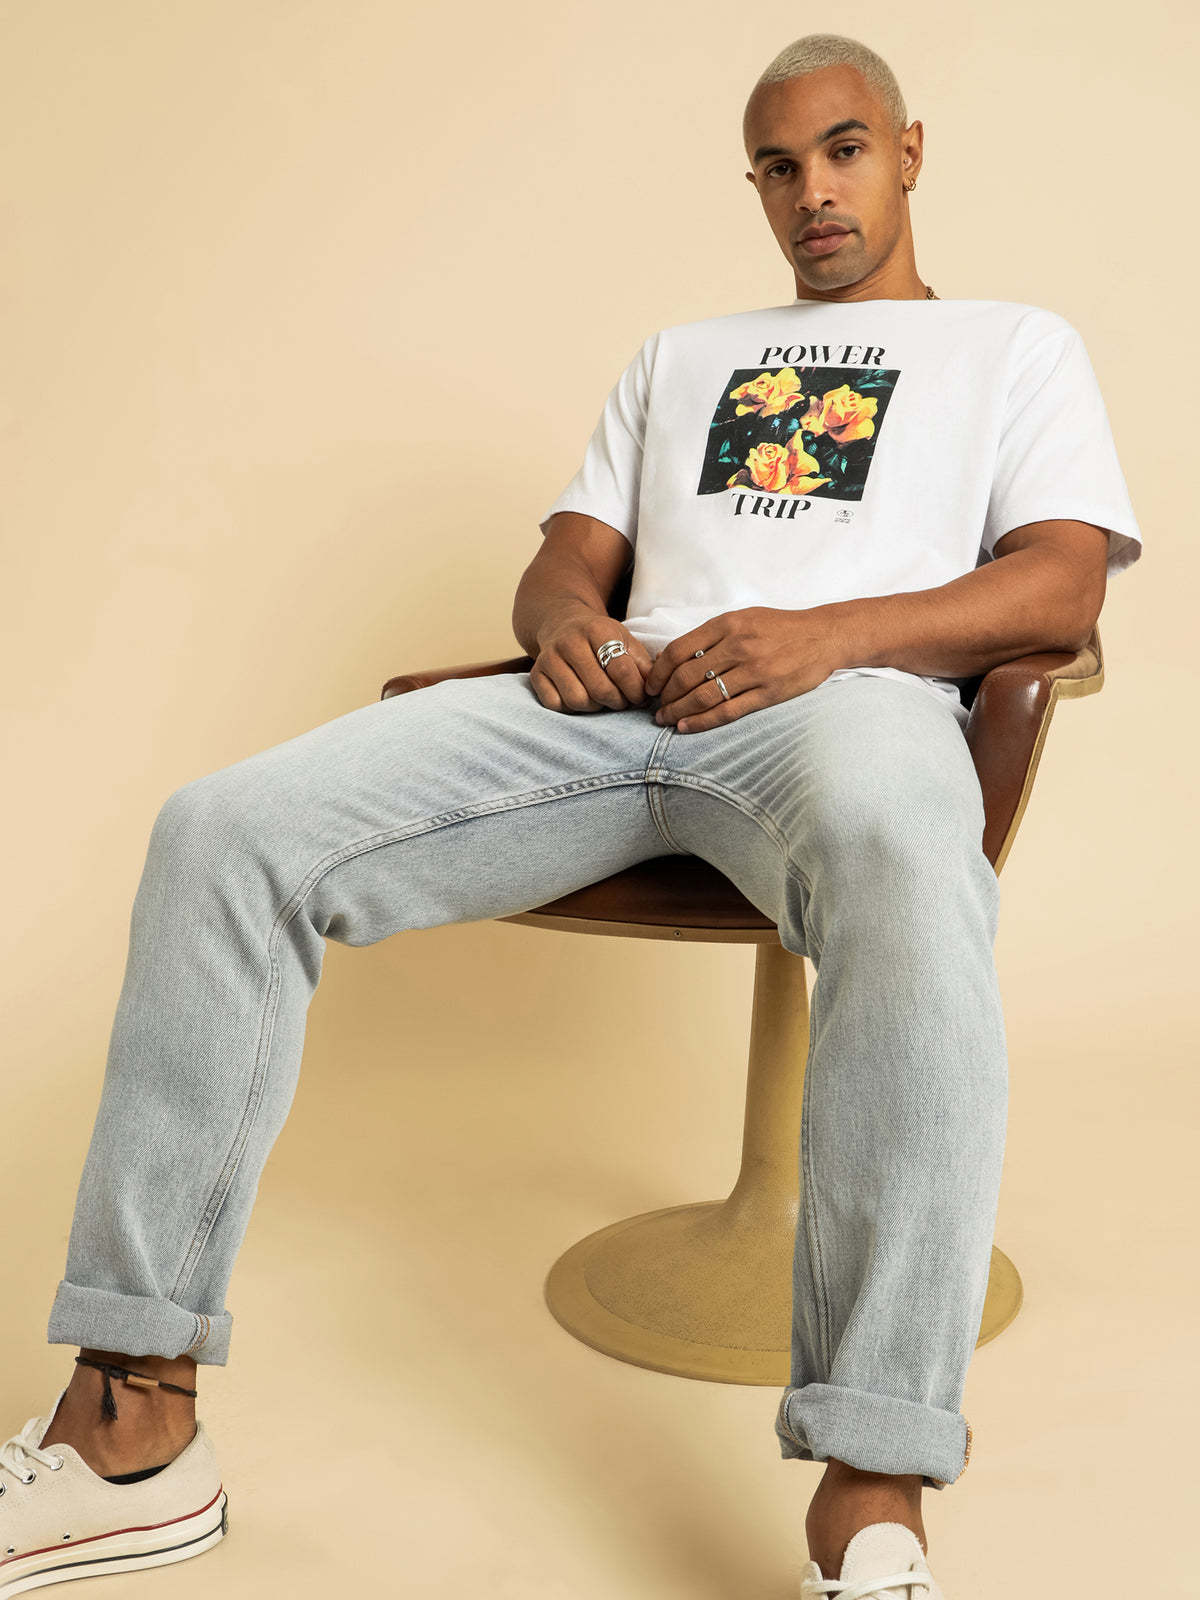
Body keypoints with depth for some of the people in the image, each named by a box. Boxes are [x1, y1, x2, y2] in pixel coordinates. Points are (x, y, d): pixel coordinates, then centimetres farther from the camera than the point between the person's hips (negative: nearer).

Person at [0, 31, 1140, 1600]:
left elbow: (1062, 585, 6)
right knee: (227, 833, -18)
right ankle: (133, 1426, -16)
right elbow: (562, 563, 27)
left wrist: (831, 631, -12)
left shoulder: (1018, 345, 24)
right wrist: (568, 619, 0)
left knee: (902, 860, -44)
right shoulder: (681, 356, 35)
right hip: (619, 698, 4)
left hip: (843, 694, -3)